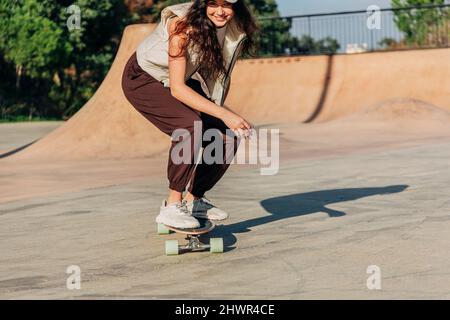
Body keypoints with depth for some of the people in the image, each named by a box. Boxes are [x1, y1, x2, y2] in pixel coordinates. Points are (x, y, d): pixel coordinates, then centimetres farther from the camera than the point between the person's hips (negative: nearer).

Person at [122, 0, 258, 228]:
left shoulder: (236, 28, -14)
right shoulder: (182, 24, -33)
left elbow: (222, 73, 2)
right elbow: (177, 88, -36)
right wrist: (222, 114, -41)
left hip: (185, 81, 7)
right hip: (143, 79, -7)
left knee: (228, 137, -7)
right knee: (190, 124, -31)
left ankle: (194, 200, 11)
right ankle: (171, 206, -20)